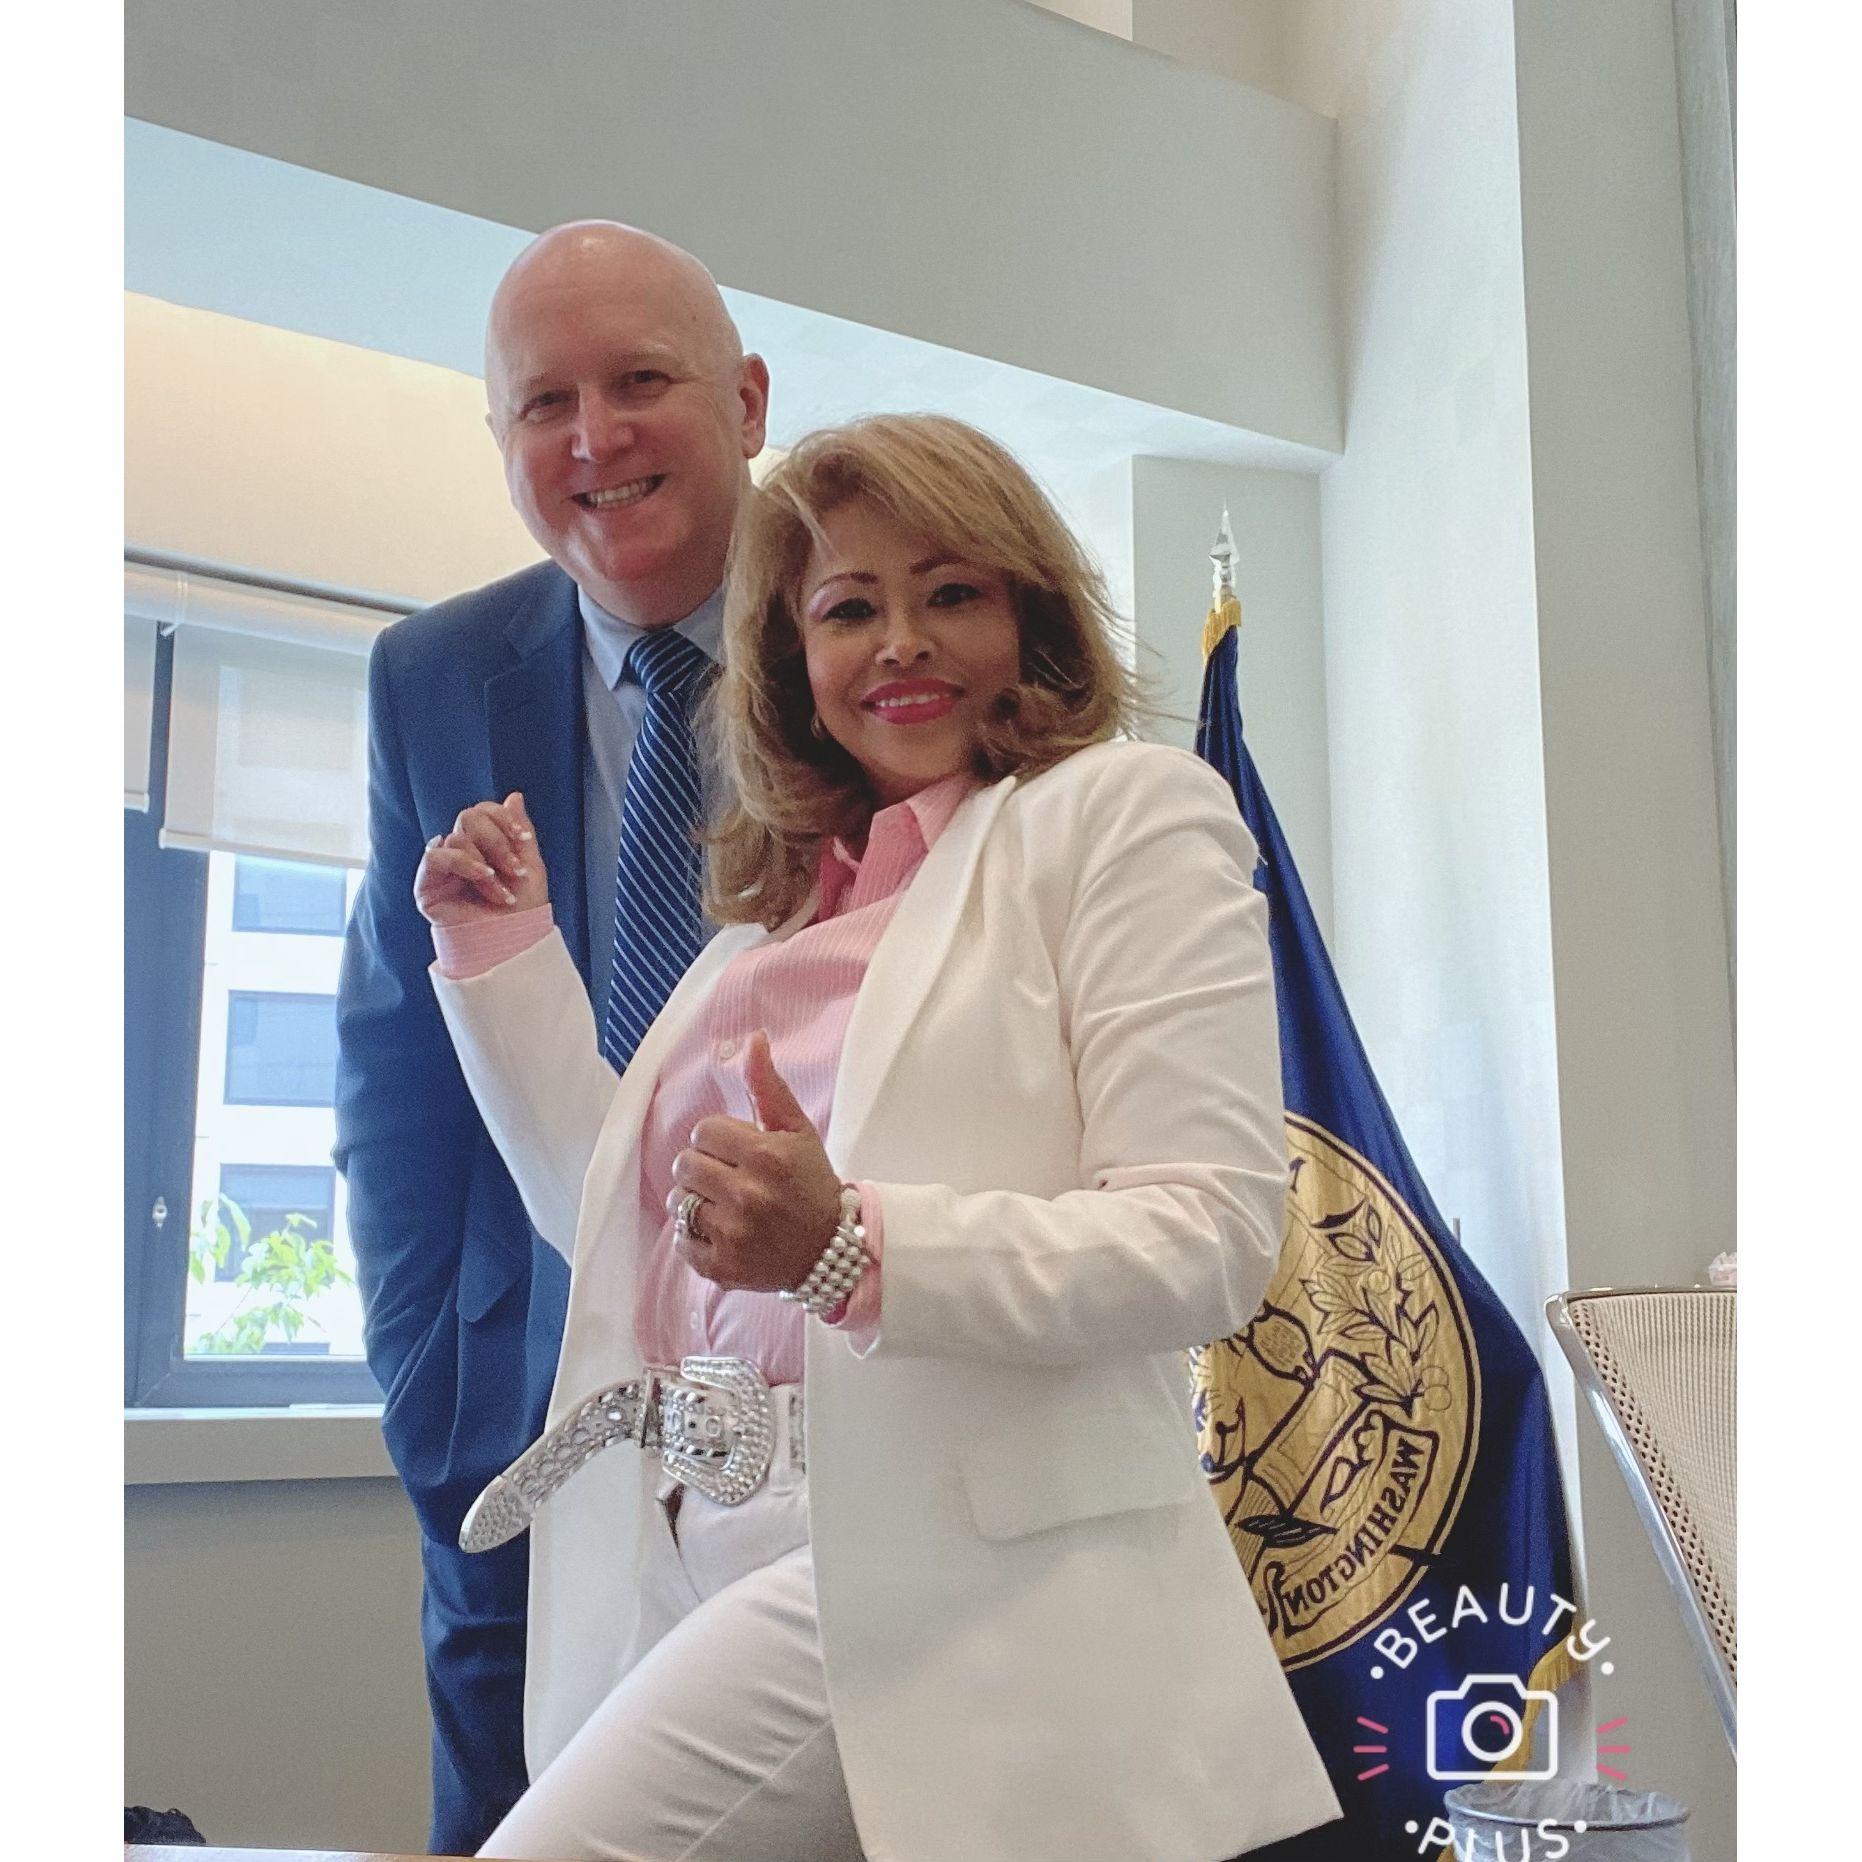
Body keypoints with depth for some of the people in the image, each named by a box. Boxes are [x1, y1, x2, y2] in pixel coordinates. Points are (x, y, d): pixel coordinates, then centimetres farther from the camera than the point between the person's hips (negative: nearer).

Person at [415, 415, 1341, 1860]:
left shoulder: (1126, 810, 1)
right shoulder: (778, 899, 21)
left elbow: (1215, 1236, -11)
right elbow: (620, 1219, 26)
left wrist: (850, 1247, -24)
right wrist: (503, 955, 19)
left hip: (943, 1562, -7)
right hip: (695, 1563, 7)